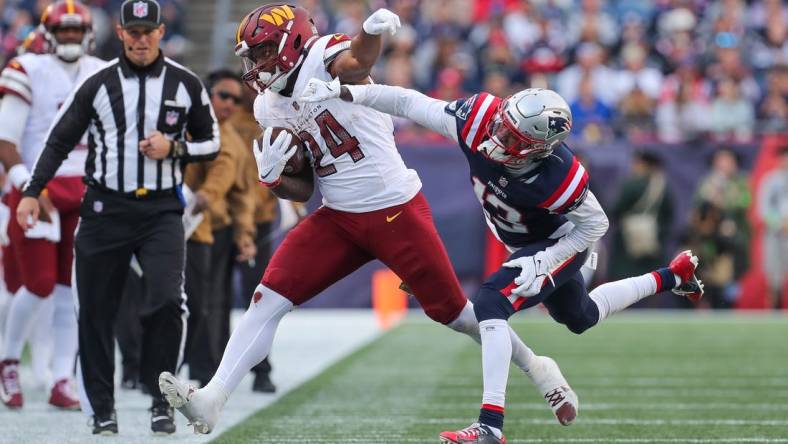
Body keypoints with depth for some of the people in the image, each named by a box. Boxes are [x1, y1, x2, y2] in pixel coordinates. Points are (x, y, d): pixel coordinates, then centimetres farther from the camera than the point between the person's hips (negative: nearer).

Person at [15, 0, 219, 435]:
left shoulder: (185, 84, 4)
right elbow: (59, 141, 5)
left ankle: (160, 400, -3)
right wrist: (32, 192, -4)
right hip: (105, 208, 1)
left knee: (166, 301, -18)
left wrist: (173, 147, -8)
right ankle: (102, 411, 14)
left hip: (161, 209, -1)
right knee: (95, 313, 2)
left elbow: (211, 143, 11)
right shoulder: (97, 84, 2)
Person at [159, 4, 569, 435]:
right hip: (338, 218, 6)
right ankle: (211, 399, -10)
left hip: (398, 211, -6)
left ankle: (534, 366, 28)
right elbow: (302, 191, 12)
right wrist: (272, 176, -11)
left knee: (453, 311, 4)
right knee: (269, 298, -8)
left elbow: (356, 61, -40)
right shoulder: (269, 107, 6)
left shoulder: (323, 56, -13)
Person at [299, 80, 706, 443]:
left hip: (559, 245, -7)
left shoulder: (556, 177, -40)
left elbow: (595, 224, -23)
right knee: (582, 318, 29)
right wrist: (342, 92, -33)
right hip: (526, 245, 8)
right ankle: (671, 277, 49)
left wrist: (543, 263, -30)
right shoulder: (480, 118, -31)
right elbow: (408, 102, -26)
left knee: (490, 306, -27)